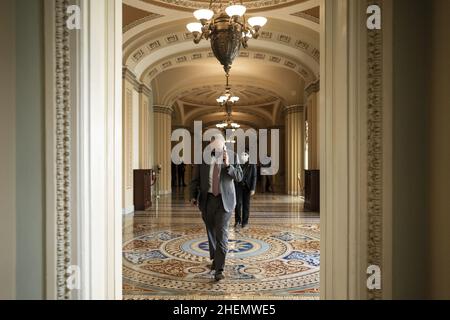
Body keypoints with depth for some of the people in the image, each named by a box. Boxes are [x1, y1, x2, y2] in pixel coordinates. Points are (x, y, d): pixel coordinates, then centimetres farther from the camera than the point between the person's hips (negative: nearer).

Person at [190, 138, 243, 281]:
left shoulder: (231, 156, -6)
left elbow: (239, 176, -10)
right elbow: (195, 178, 2)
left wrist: (227, 165, -25)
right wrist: (193, 196, -6)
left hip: (225, 200, -2)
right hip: (207, 199, 3)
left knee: (221, 232, -10)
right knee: (211, 231, 15)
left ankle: (219, 269, -5)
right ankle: (215, 258, 37)